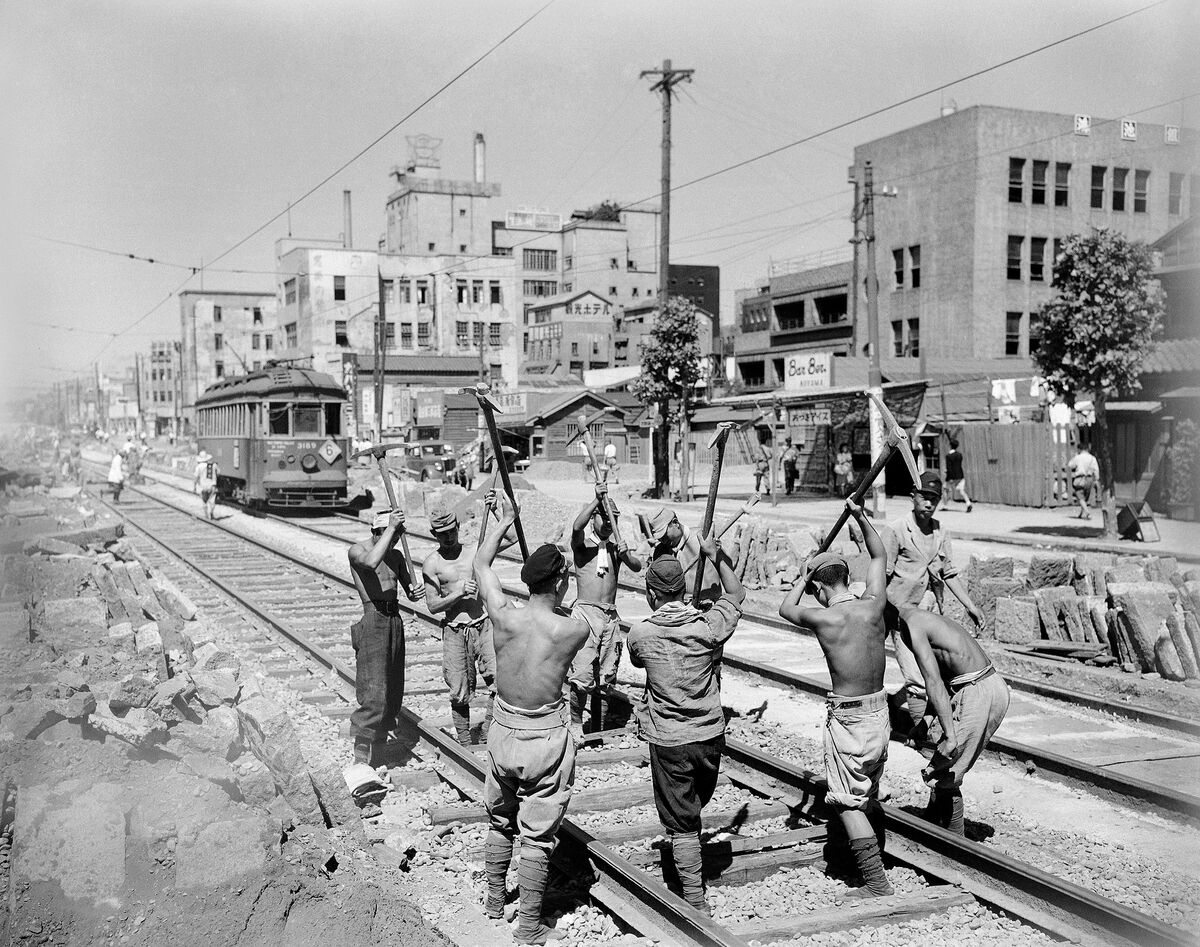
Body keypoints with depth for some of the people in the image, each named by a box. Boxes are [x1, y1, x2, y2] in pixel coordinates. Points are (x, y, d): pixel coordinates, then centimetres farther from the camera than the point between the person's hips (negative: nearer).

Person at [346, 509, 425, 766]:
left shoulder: (396, 555, 14)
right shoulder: (356, 550, -5)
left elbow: (411, 591, 15)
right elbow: (371, 562, -30)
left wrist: (416, 592, -9)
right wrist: (390, 528, -25)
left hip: (395, 621, 7)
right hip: (373, 620, -7)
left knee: (392, 691, 8)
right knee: (373, 694, -13)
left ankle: (377, 760, 18)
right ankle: (361, 760, -8)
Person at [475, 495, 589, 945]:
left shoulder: (503, 617, -13)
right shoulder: (573, 630, -20)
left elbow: (480, 563, 5)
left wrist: (505, 521, 15)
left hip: (503, 732, 4)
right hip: (547, 738, -4)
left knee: (499, 820, 24)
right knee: (538, 835, 8)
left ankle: (494, 901, 42)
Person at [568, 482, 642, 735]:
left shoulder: (616, 544, 12)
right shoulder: (583, 542, -1)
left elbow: (638, 567, 1)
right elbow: (576, 527, -24)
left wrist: (626, 555, -20)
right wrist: (597, 500, -26)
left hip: (611, 616, 5)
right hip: (586, 612, -5)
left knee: (606, 676, 9)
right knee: (582, 676, -10)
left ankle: (599, 726, 21)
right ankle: (576, 722, 6)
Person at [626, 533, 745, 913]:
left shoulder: (640, 633, -12)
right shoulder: (709, 626, -12)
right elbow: (736, 593, 7)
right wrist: (716, 555, 13)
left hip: (669, 741, -2)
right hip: (711, 735, 2)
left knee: (682, 824, 8)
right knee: (694, 809, 26)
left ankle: (696, 903, 11)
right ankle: (694, 877, 45)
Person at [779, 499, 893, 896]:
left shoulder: (823, 618, -16)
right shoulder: (873, 605, -4)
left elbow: (786, 609, 7)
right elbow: (880, 556, 14)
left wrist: (804, 575, 17)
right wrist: (860, 517, 14)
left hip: (846, 717, -6)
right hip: (879, 711, 6)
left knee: (848, 804, 2)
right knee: (870, 796, 23)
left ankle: (879, 886, -3)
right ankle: (877, 864, 36)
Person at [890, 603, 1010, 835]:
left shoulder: (911, 626, -12)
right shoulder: (925, 619, 18)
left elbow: (933, 682, -22)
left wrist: (950, 736, -25)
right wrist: (924, 724, 32)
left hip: (976, 694, -9)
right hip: (994, 686, 9)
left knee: (943, 775, 2)